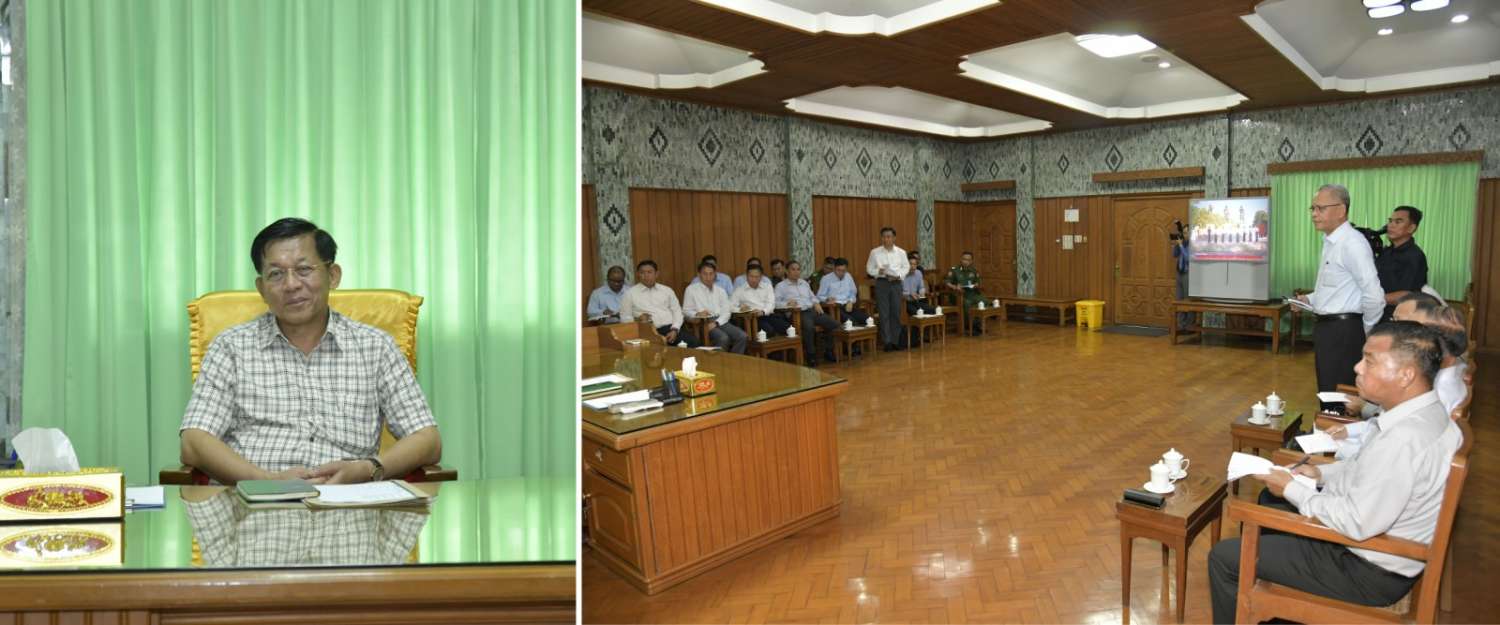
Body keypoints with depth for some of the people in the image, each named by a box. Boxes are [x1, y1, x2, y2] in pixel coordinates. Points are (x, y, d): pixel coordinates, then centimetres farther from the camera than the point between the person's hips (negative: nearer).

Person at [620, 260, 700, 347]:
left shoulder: (667, 290, 18)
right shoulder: (630, 293, 10)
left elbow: (677, 312, 14)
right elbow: (625, 317, 9)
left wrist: (674, 330, -4)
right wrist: (637, 319, -12)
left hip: (670, 328, 3)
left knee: (693, 340, -26)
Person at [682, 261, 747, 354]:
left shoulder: (720, 290, 17)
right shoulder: (691, 289, 8)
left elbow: (726, 312, 8)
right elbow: (686, 311, 7)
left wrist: (716, 323, -11)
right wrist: (697, 314, -15)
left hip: (720, 321, 4)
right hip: (704, 323, -4)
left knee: (742, 336, -22)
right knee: (723, 338, -33)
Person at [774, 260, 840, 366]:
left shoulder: (804, 283, 28)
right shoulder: (781, 286, 8)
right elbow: (776, 302, -5)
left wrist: (816, 303, 10)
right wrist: (787, 303, -22)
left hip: (812, 310, 6)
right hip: (798, 313, -6)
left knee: (834, 324, -12)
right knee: (809, 327, -38)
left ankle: (828, 352, 2)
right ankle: (811, 356, -21)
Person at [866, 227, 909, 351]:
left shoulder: (901, 252, 4)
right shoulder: (875, 252, 0)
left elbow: (906, 267, 8)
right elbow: (869, 268, 3)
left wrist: (898, 275, -10)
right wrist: (879, 272, -16)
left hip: (896, 283, 2)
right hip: (881, 283, -2)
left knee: (896, 313, 6)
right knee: (884, 314, -3)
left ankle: (895, 341, 15)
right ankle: (887, 342, 0)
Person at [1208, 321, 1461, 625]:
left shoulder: (1404, 439, -35)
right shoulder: (1426, 413, -4)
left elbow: (1357, 524, -30)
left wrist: (1293, 490, -17)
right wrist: (1322, 473, 3)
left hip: (1370, 572, -10)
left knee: (1223, 557, -7)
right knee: (1270, 499, 28)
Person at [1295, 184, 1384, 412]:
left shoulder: (1352, 244, -17)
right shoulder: (1330, 242, 11)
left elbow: (1374, 296, -21)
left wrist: (1365, 331, -8)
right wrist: (1309, 299, 7)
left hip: (1342, 330, -9)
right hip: (1326, 326, 9)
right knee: (1326, 391, 18)